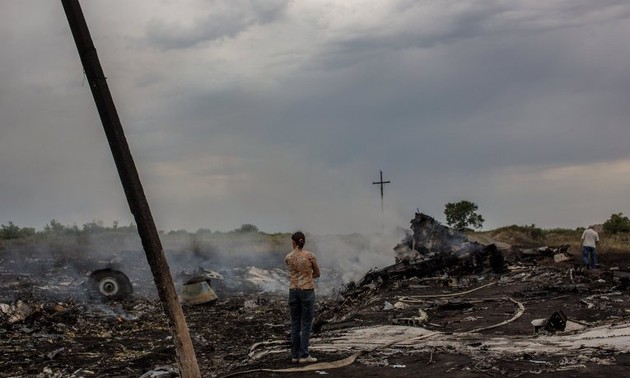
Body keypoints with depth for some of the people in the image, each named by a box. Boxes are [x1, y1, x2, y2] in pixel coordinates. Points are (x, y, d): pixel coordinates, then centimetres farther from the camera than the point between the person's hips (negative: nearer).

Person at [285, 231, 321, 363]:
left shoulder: (287, 258, 1)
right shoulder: (310, 256, -7)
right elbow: (317, 273, 7)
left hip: (293, 292, 3)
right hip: (307, 292, -3)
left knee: (295, 324, 9)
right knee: (306, 325, 1)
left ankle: (295, 355, 11)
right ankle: (304, 355, -1)